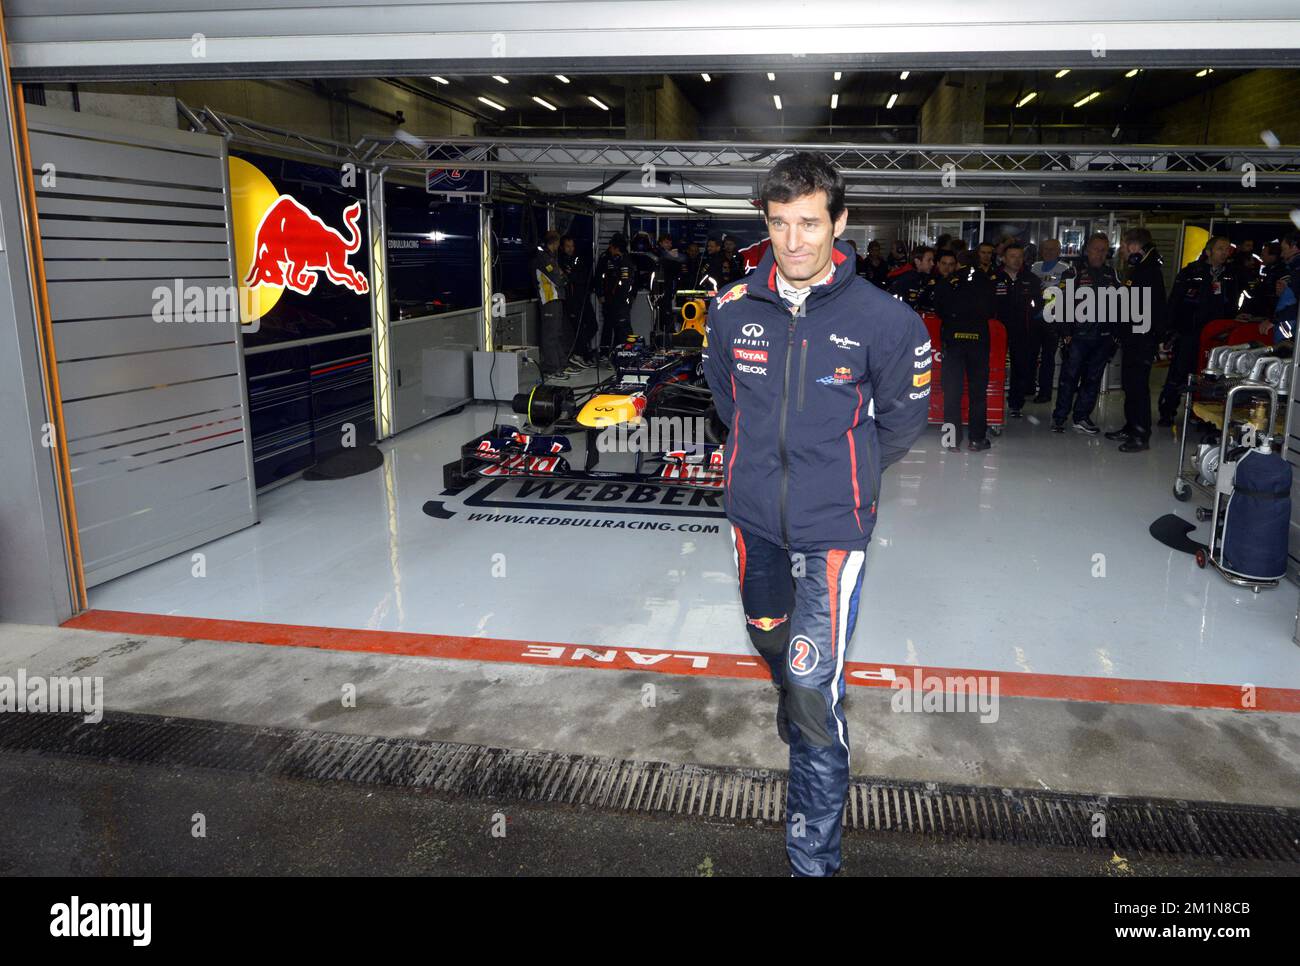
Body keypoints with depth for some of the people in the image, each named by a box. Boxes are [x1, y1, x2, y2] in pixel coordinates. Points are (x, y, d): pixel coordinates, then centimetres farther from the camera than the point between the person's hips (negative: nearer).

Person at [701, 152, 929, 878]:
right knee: (771, 643, 26)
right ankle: (793, 699, 61)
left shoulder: (884, 320, -16)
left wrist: (843, 475, 7)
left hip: (833, 527, -4)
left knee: (815, 692, -9)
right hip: (754, 516, 5)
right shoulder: (734, 307, -6)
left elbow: (902, 423, -1)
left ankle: (814, 857, 9)